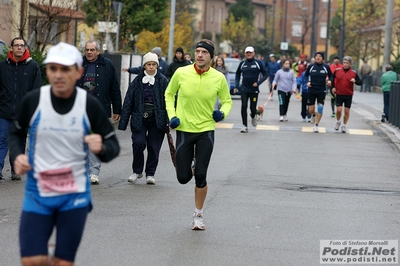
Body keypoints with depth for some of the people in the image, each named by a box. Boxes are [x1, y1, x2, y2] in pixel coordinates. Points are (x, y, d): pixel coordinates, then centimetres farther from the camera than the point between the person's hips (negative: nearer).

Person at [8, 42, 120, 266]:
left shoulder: (90, 105, -9)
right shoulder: (33, 100, -7)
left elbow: (113, 145, -1)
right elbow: (16, 133, 11)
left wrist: (101, 148, -24)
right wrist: (17, 156, -8)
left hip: (74, 196, 0)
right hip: (37, 192, 0)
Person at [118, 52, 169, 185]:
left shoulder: (163, 81, 1)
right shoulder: (137, 81, 4)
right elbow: (128, 102, 5)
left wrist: (168, 120, -7)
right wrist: (123, 122, 2)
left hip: (157, 120, 0)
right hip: (139, 120, 0)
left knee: (154, 146, 2)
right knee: (138, 143, -12)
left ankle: (150, 174, 18)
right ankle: (137, 171, 8)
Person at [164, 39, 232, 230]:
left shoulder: (218, 78, -6)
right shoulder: (181, 73, -7)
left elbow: (227, 101, 10)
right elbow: (169, 94, 10)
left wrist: (223, 113, -11)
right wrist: (172, 116, -3)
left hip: (206, 130, 0)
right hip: (184, 129, 1)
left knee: (200, 176, -5)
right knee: (183, 178, -1)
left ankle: (198, 215, 14)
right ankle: (187, 164, 38)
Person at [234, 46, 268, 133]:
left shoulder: (258, 63, -3)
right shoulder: (242, 63, 4)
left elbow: (265, 74, -1)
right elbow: (238, 74, 17)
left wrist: (258, 83, -13)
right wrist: (236, 86, 7)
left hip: (254, 89, -1)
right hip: (244, 89, 1)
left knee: (253, 108, 3)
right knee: (244, 106, -10)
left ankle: (253, 117, 39)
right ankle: (244, 126, -5)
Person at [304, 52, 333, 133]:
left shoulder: (326, 67, -3)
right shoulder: (311, 66, -1)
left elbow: (331, 76, 8)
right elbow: (306, 75, 13)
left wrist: (330, 81, -13)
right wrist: (307, 82, -5)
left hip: (322, 91, -1)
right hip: (311, 90, 1)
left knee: (320, 108, -10)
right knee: (311, 110, 4)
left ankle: (316, 125, 3)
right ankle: (313, 115, 42)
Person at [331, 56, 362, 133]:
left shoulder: (354, 73, 0)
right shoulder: (337, 71, 1)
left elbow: (360, 82, 1)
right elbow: (332, 79, 18)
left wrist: (355, 81, -20)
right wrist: (333, 87, 5)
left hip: (349, 95, 0)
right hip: (339, 94, 0)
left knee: (347, 111, 4)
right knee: (339, 110, -9)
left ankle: (344, 126, 19)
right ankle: (338, 122, 19)